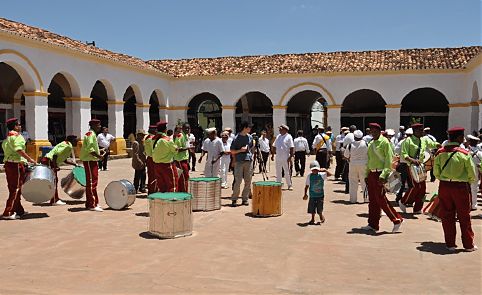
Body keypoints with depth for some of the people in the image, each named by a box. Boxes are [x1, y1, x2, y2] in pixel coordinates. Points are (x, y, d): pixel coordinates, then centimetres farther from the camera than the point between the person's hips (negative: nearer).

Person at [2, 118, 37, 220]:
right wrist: (29, 159, -18)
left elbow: (6, 149, 16)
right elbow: (19, 150, -22)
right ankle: (8, 213, -5)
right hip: (16, 165, -10)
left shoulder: (7, 138, 18)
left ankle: (19, 210, 22)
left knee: (13, 188, 13)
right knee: (16, 189, -5)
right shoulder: (17, 136, -10)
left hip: (8, 163, 10)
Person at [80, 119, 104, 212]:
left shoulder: (93, 134, 18)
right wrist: (98, 156, -23)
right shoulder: (90, 134, -14)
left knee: (94, 182, 15)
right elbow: (89, 148, -25)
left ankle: (94, 203, 24)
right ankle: (92, 205, -6)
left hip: (93, 160, 11)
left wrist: (100, 152, 13)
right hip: (89, 161, -11)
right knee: (91, 182, -8)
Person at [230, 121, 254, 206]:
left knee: (248, 181, 4)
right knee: (238, 181, -9)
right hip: (239, 161, -5)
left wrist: (251, 155, 14)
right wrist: (240, 150, -16)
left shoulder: (250, 137, 11)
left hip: (249, 161, 5)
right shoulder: (236, 138, -3)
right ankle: (234, 199, 1)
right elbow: (232, 151, -1)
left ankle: (245, 199, 13)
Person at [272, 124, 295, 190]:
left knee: (287, 172, -1)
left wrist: (290, 157, -16)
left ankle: (289, 185, 7)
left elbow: (292, 148, -10)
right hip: (278, 157, 6)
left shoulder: (288, 137, -5)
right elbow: (274, 146, 17)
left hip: (286, 158, -6)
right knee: (278, 172, 10)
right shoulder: (278, 137, 12)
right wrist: (272, 155, 12)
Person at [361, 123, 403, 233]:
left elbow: (389, 160, -13)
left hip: (379, 174, -8)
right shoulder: (371, 143, 15)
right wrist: (366, 175, 15)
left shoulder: (384, 142, -8)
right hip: (371, 174, 8)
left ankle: (397, 220, 4)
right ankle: (373, 224, 16)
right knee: (372, 200, 9)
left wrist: (383, 175, -19)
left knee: (381, 199, -9)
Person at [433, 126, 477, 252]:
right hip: (461, 187, -3)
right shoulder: (464, 153, -13)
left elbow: (436, 172, 2)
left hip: (444, 186, 3)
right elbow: (472, 175, -6)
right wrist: (466, 181, 14)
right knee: (464, 217, 11)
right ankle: (468, 245, 22)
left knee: (447, 216, 11)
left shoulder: (440, 152, -4)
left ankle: (450, 244, 17)